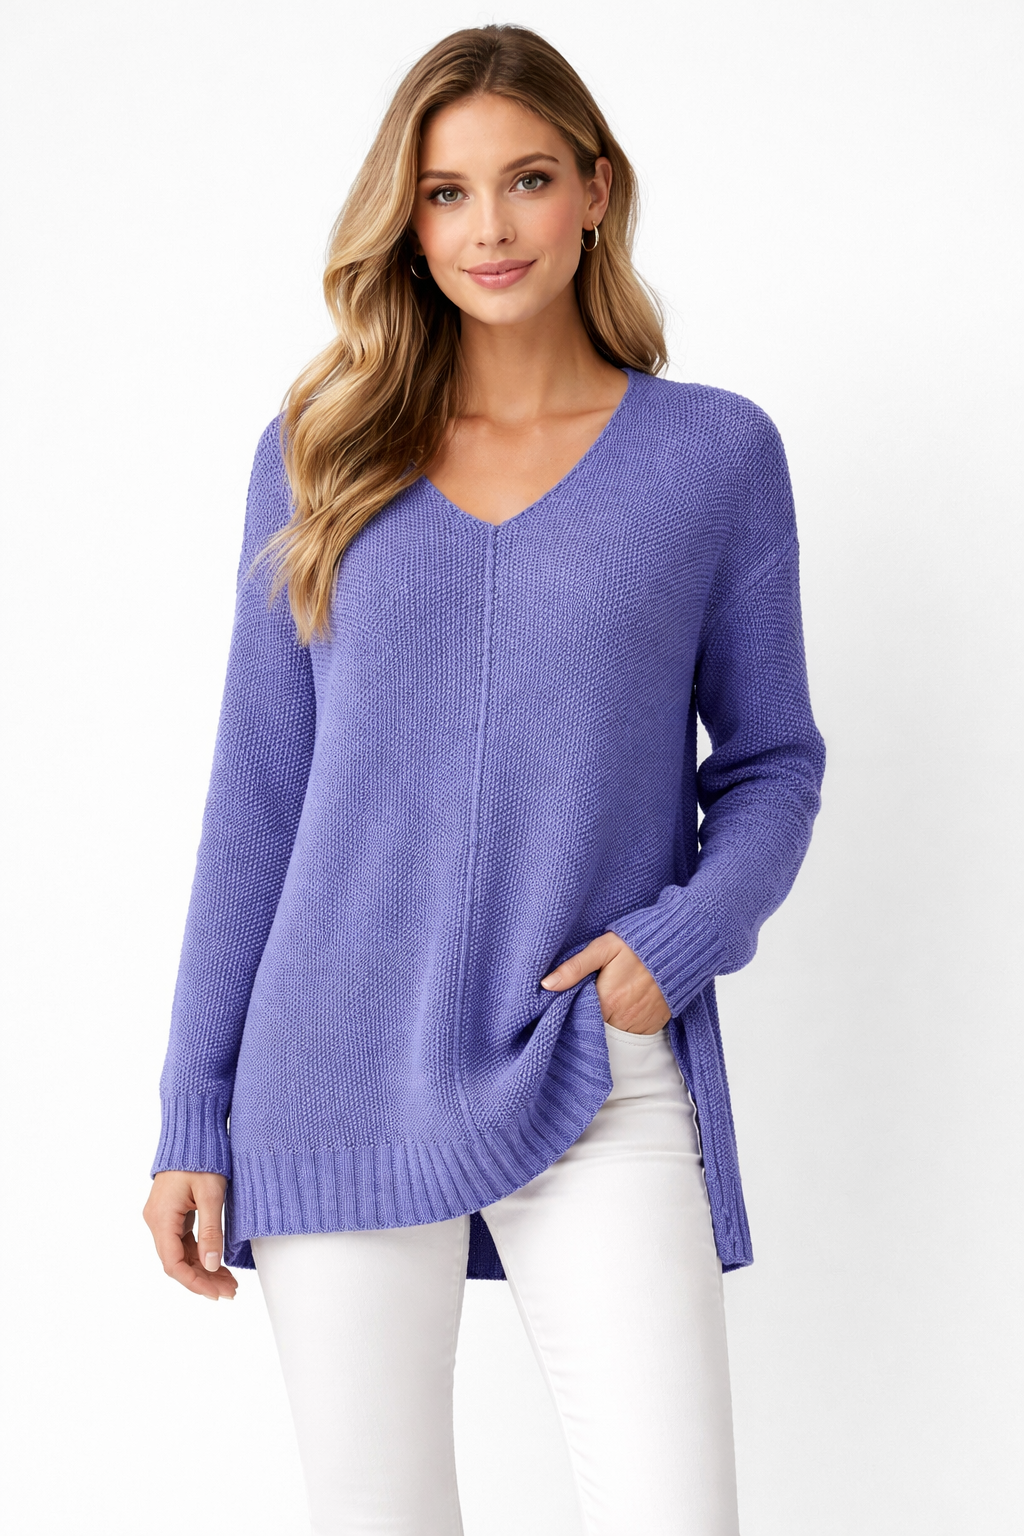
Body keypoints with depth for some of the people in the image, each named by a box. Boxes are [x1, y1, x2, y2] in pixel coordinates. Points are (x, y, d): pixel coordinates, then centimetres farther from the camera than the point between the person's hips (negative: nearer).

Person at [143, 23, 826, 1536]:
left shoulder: (715, 451, 3)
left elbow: (773, 761, 10)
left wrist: (682, 937, -10)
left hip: (602, 1089, -1)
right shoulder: (320, 454, 6)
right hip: (342, 1081, 1)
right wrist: (195, 1116, 4)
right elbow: (258, 791, 7)